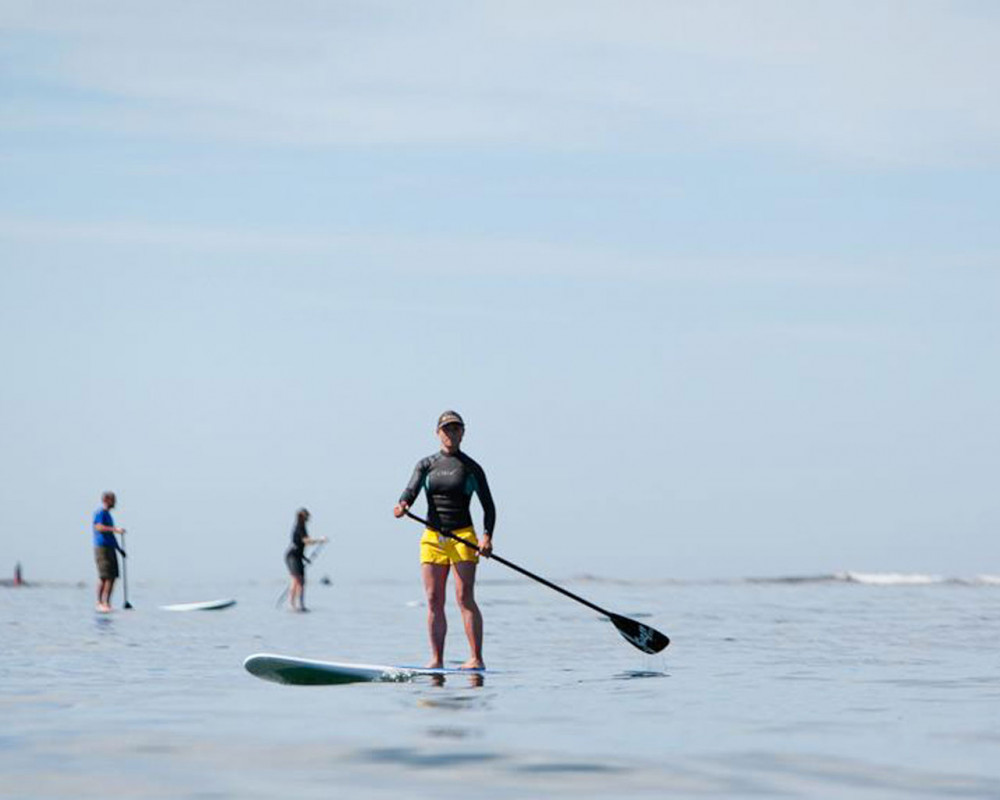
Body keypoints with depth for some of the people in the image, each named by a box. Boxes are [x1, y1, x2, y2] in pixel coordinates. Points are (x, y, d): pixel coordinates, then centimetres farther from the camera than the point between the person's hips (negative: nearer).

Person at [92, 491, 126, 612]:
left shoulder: (108, 514, 22)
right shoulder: (100, 512, -7)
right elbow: (98, 527, -23)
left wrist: (119, 549, 28)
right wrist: (116, 529, -30)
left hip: (110, 548, 9)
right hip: (102, 547, -9)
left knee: (113, 576, 6)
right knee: (104, 576, -11)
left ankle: (107, 603, 9)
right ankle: (99, 603, -7)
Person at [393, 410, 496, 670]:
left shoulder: (471, 468, 4)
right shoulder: (426, 465, 11)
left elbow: (488, 506, 3)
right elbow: (412, 490, -4)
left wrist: (487, 537, -12)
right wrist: (402, 505, -28)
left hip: (463, 537, -3)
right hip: (432, 538, 3)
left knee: (464, 597, -12)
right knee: (433, 600, 1)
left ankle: (476, 658, -13)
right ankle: (436, 659, 5)